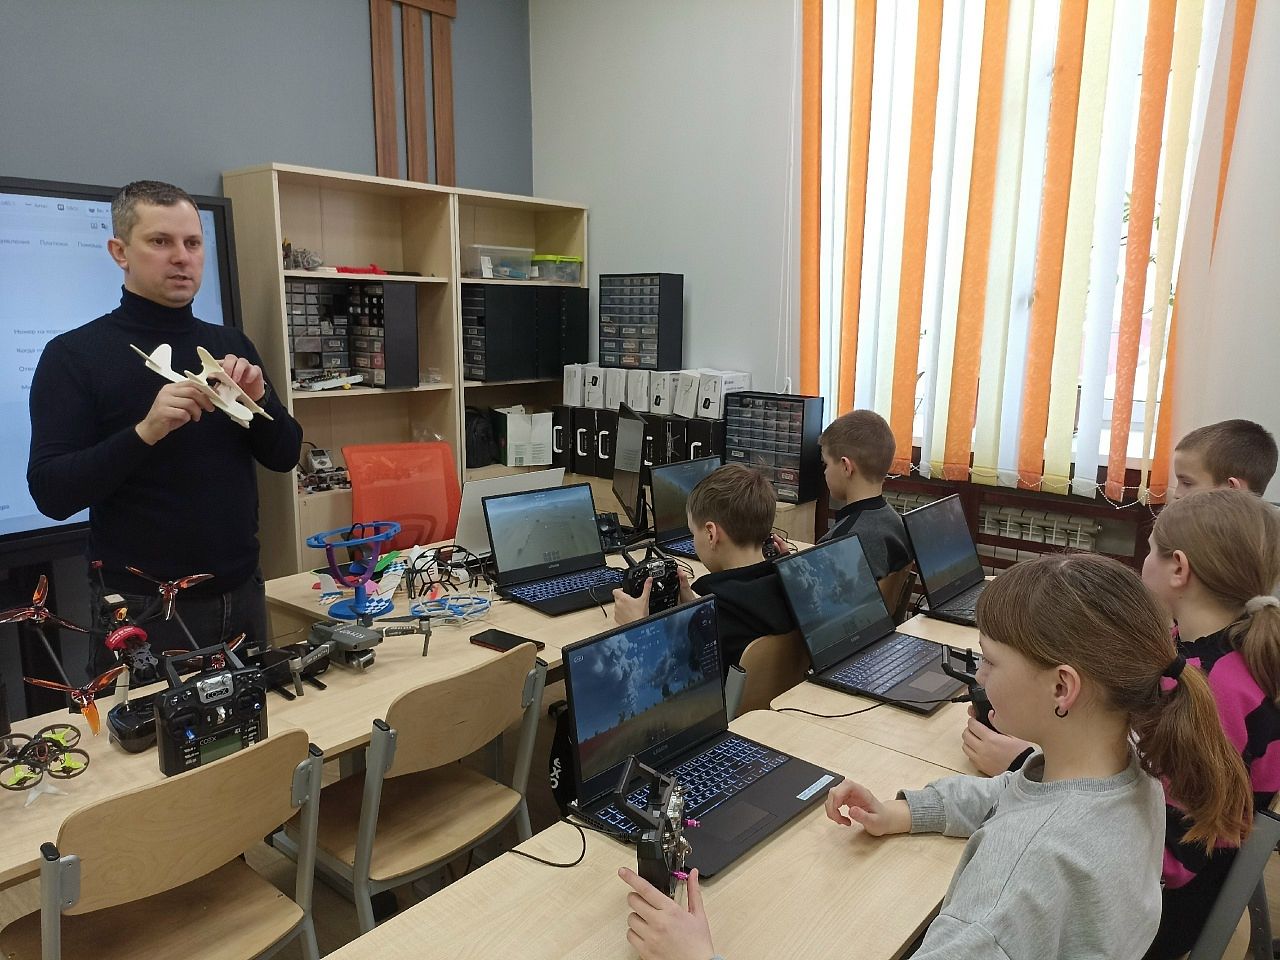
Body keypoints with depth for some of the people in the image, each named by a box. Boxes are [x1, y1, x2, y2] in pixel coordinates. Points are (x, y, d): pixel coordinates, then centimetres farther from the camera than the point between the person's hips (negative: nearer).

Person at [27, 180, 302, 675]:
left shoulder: (231, 345, 6)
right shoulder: (73, 355, -7)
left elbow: (284, 456, 5)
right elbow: (51, 494, -13)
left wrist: (258, 397, -14)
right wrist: (145, 432, -27)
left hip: (241, 596, 4)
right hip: (142, 609, -4)